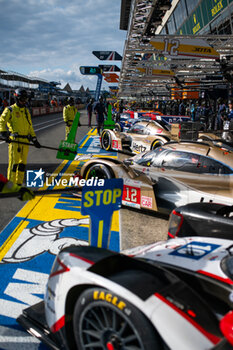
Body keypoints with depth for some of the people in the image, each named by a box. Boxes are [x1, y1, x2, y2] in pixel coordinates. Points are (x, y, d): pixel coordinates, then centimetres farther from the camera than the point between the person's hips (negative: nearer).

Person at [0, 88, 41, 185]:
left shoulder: (26, 111, 19)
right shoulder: (10, 110, 2)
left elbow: (30, 126, 23)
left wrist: (34, 139, 18)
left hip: (25, 141, 6)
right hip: (14, 140, -6)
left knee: (23, 163, 6)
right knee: (14, 162, -7)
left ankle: (19, 183, 14)